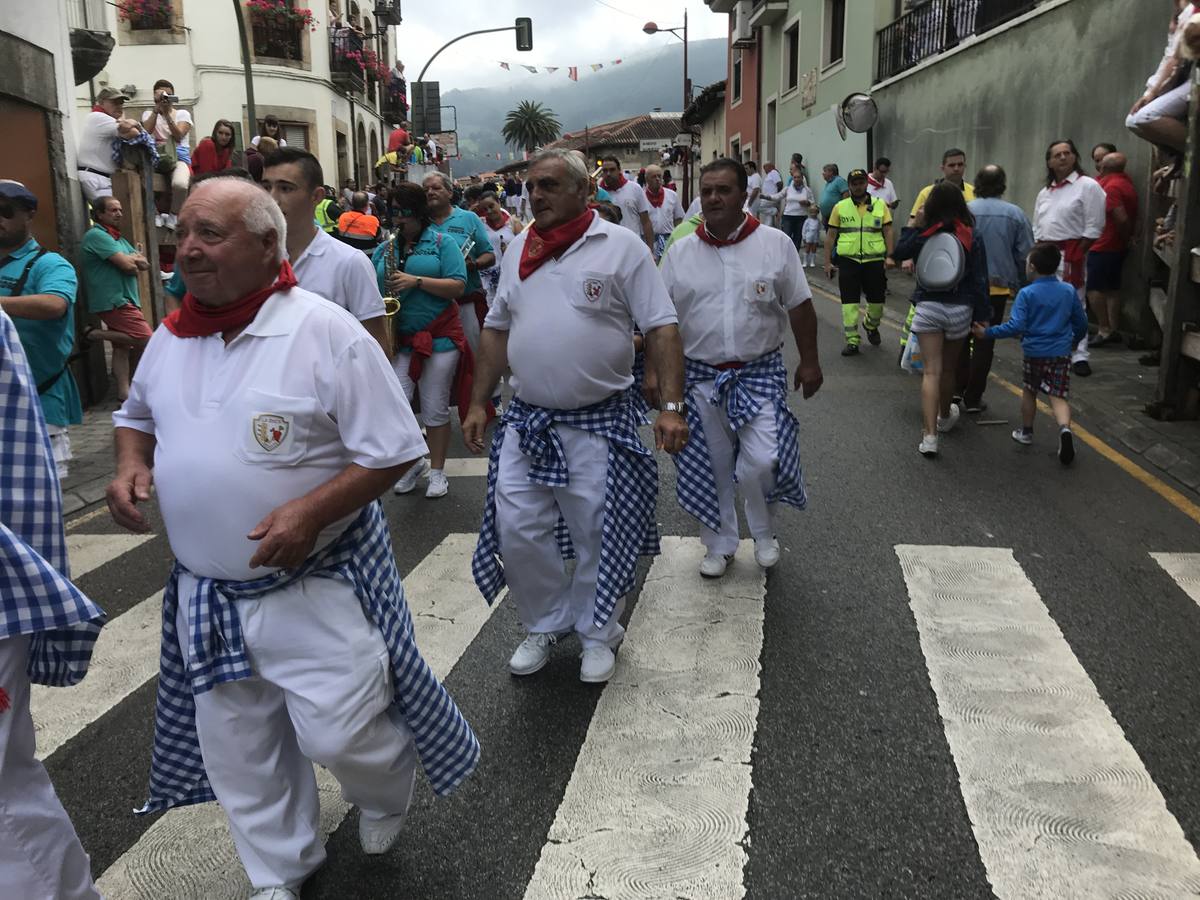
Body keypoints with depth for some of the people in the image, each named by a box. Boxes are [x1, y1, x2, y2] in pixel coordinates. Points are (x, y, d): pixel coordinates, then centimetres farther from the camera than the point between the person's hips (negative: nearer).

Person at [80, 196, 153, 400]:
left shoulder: (118, 238, 20)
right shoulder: (96, 235, -9)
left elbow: (145, 264, 12)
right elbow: (127, 265, -18)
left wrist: (130, 259, -8)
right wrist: (133, 260, 4)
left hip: (122, 300, 10)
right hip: (113, 301, -10)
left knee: (122, 346, 9)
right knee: (145, 341, -15)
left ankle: (123, 391, 11)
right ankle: (95, 334, -6)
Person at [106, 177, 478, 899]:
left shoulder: (325, 332, -16)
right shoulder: (171, 338, 2)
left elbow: (395, 451, -15)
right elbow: (137, 415, 20)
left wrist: (311, 511, -26)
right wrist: (130, 464, -2)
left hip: (316, 584, -5)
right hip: (207, 592, 6)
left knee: (342, 731, -1)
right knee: (237, 750, 17)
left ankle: (386, 796, 38)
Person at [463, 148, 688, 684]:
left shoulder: (620, 247, -5)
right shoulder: (518, 250, 10)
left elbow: (661, 330, -8)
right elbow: (497, 330, 16)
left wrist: (670, 407, -17)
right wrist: (478, 404, 12)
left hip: (599, 422, -4)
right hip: (525, 420, 4)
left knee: (599, 537, 5)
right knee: (518, 530, 5)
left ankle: (597, 632, 28)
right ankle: (545, 625, 28)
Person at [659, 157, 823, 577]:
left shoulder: (775, 244, -2)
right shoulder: (681, 253, 2)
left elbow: (799, 307, 3)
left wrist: (809, 362, 3)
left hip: (760, 374, -2)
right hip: (700, 377, 2)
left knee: (760, 463, -10)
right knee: (710, 467, 10)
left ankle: (764, 531, 21)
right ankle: (719, 545, 30)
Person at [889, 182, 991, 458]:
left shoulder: (923, 235, -6)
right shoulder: (971, 237, -4)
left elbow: (898, 254, 9)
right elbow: (979, 278, -4)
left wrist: (915, 224, 8)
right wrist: (983, 315, 1)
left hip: (928, 308, -2)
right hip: (960, 310, 2)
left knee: (931, 371, -5)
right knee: (949, 368, 20)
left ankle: (929, 436, -16)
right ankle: (944, 417, 43)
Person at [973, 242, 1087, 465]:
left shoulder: (1027, 294, -11)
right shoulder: (1068, 291, 1)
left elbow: (1015, 326, -21)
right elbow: (1081, 323, 9)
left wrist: (987, 333, -14)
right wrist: (1073, 340, 28)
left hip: (1034, 352, -2)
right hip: (1061, 353, 2)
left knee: (1029, 391, 20)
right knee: (1058, 397, 0)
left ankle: (1026, 432, 34)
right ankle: (1065, 428, -28)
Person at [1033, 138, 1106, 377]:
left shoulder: (1088, 186, -4)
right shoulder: (1045, 192, 17)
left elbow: (1094, 227, -9)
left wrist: (1075, 254, -13)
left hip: (1070, 254, -7)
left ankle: (1079, 356, -7)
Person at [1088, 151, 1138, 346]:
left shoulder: (1111, 186, -19)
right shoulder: (1126, 183, 10)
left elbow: (1121, 218, -22)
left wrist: (1126, 237, -9)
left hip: (1103, 246, -9)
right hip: (1118, 247, 9)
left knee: (1094, 288, -4)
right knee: (1112, 288, 13)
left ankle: (1104, 330, -5)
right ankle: (1114, 330, 17)